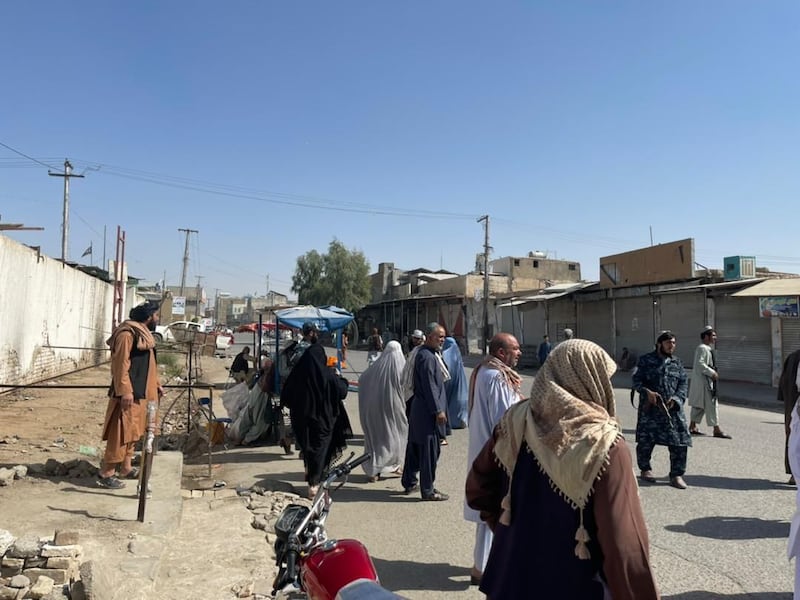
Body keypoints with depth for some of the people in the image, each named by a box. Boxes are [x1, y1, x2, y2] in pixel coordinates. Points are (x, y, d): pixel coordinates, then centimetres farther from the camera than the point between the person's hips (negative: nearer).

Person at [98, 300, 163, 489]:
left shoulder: (144, 334, 15)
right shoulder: (127, 334, -16)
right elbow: (121, 365, -21)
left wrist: (156, 385, 21)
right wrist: (125, 391, -24)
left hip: (141, 392, 10)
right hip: (129, 394, -10)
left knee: (132, 432, 16)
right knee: (121, 433, -5)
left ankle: (126, 468, 26)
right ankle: (106, 473, 3)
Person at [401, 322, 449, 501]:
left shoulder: (423, 353, 14)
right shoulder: (427, 357, -18)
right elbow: (429, 386, -21)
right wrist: (438, 411, -19)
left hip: (418, 409, 11)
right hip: (428, 411, -11)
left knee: (415, 446, 18)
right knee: (429, 451, -2)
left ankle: (409, 482, 30)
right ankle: (427, 490, 6)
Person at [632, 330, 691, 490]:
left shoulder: (677, 362, 12)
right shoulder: (645, 360, 2)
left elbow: (683, 383, 8)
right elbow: (636, 380, -2)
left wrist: (675, 399, -8)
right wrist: (647, 392, -20)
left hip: (673, 408, 3)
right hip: (650, 408, -3)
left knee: (680, 442, -3)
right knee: (646, 440, 3)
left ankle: (676, 475, 11)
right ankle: (645, 469, 25)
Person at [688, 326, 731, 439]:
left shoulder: (707, 349, 17)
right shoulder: (702, 348, -15)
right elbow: (700, 364, -24)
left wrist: (714, 372, 13)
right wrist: (712, 373, -21)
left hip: (707, 380, 11)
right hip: (703, 380, -11)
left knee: (699, 404, 13)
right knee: (711, 404, -7)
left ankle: (692, 427, 19)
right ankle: (716, 430, -4)